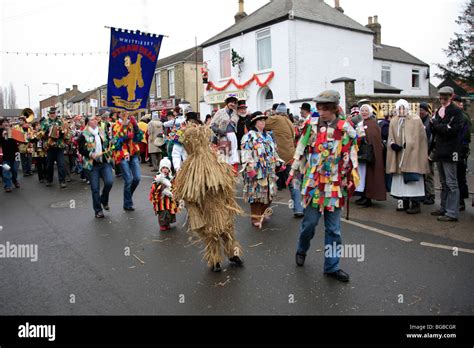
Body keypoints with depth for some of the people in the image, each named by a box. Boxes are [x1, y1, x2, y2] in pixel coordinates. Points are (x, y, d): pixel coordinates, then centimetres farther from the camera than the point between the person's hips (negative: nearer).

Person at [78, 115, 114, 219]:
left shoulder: (102, 132, 12)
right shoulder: (84, 135, -1)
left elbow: (108, 143, 22)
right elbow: (81, 149, -6)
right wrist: (90, 154, -20)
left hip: (105, 163, 3)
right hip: (92, 164, -3)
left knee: (109, 182, -14)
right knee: (95, 189, 1)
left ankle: (104, 200, 17)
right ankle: (98, 210, 16)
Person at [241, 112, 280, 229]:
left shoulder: (268, 135, 18)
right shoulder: (249, 136, -7)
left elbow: (274, 151, 24)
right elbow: (246, 153, -15)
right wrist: (249, 168, -23)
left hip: (269, 171, 7)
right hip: (256, 171, -7)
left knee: (268, 193, 10)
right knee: (256, 193, -4)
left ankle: (263, 214, 27)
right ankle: (256, 219, 6)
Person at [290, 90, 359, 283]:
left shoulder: (345, 129, -2)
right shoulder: (311, 125, 0)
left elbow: (351, 156, 2)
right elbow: (301, 150, 7)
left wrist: (352, 179, 1)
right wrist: (293, 171, 9)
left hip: (334, 185, 1)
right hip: (313, 183, 0)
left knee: (334, 229, 7)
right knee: (310, 222, 4)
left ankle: (332, 266, 21)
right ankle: (302, 251, 34)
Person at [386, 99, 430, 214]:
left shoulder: (415, 120, -2)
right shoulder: (393, 121, 11)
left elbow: (419, 137, -4)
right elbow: (391, 137, 11)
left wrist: (408, 144, -15)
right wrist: (393, 144, -9)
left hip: (412, 154, -5)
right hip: (398, 155, 5)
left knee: (412, 179, -7)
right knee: (400, 178, 7)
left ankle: (416, 204, -1)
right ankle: (404, 202, 17)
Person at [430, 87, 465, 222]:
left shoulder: (456, 111, -6)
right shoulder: (438, 111, 17)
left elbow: (454, 130, -17)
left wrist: (438, 125, -12)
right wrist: (433, 124, -5)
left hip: (450, 151, -8)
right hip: (440, 151, 8)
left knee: (451, 183, -6)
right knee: (444, 183, 15)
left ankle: (452, 213, -3)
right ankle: (444, 208, 24)